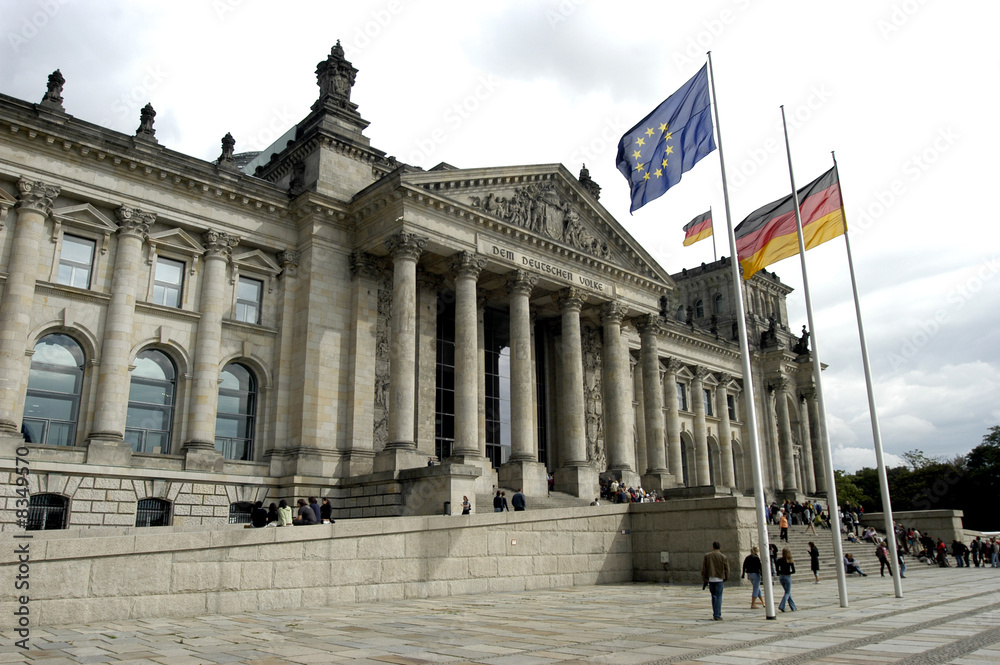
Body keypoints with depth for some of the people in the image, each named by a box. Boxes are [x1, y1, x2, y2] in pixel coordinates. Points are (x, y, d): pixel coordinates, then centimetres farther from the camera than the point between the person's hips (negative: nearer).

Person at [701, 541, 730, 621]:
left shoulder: (707, 556, 4)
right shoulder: (724, 557, -2)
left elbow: (703, 569, 3)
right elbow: (726, 569, -1)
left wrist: (704, 579, 10)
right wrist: (725, 578, 13)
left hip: (710, 579, 2)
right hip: (719, 579, -2)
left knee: (713, 596, 16)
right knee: (718, 597, 2)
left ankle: (715, 614, 17)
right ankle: (717, 616, 0)